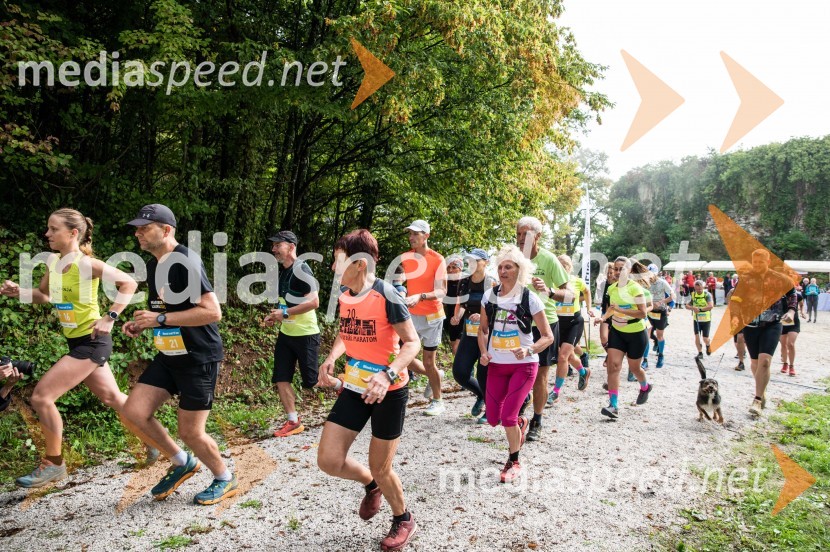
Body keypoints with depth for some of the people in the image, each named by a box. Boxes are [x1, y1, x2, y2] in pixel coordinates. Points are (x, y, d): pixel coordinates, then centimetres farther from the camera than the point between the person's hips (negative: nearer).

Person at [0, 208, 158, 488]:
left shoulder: (86, 264, -18)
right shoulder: (53, 261, 6)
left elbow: (129, 283, -19)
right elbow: (44, 296, 18)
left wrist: (110, 317, -23)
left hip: (91, 341, -9)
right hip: (77, 341, 9)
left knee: (41, 396, -8)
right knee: (113, 397, 16)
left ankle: (53, 463, 9)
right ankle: (154, 444, 30)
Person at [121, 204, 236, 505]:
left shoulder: (186, 262, -19)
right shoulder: (153, 265, 10)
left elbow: (212, 312, -26)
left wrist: (160, 319, -24)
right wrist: (142, 323, 5)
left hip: (199, 358, -9)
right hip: (168, 355, 9)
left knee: (190, 431, 0)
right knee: (134, 411, 1)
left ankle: (225, 479, 26)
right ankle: (182, 463, 23)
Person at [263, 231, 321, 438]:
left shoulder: (301, 269, -17)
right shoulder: (283, 272, 10)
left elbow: (314, 302, -25)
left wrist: (285, 313, -22)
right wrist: (275, 316, 6)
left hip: (305, 335, -8)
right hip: (286, 334, 8)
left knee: (311, 381, 0)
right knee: (281, 379, 5)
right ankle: (293, 422, 17)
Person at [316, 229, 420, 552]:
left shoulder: (386, 296, -21)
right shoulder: (344, 294, 0)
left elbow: (412, 343, -18)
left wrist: (387, 375, -32)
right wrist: (330, 359, -2)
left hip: (389, 392, -6)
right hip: (354, 388, 6)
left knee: (380, 469, 6)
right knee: (328, 460, 2)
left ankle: (403, 520, 37)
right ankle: (370, 485, 35)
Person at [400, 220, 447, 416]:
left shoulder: (437, 259, -12)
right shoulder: (405, 258, 2)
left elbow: (442, 291, -19)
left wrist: (420, 296, -34)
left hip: (431, 316, -5)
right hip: (411, 315, 5)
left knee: (428, 361, 1)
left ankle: (437, 402, 23)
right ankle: (435, 375, 30)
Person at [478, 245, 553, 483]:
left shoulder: (530, 298, -11)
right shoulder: (490, 296, -1)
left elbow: (548, 336, -8)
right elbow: (483, 329, 12)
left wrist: (528, 350, -25)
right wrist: (483, 352, -5)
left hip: (524, 365, -4)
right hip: (496, 365, 4)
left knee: (507, 416, -12)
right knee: (493, 418, 7)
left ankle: (514, 462, 15)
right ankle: (520, 423, 42)